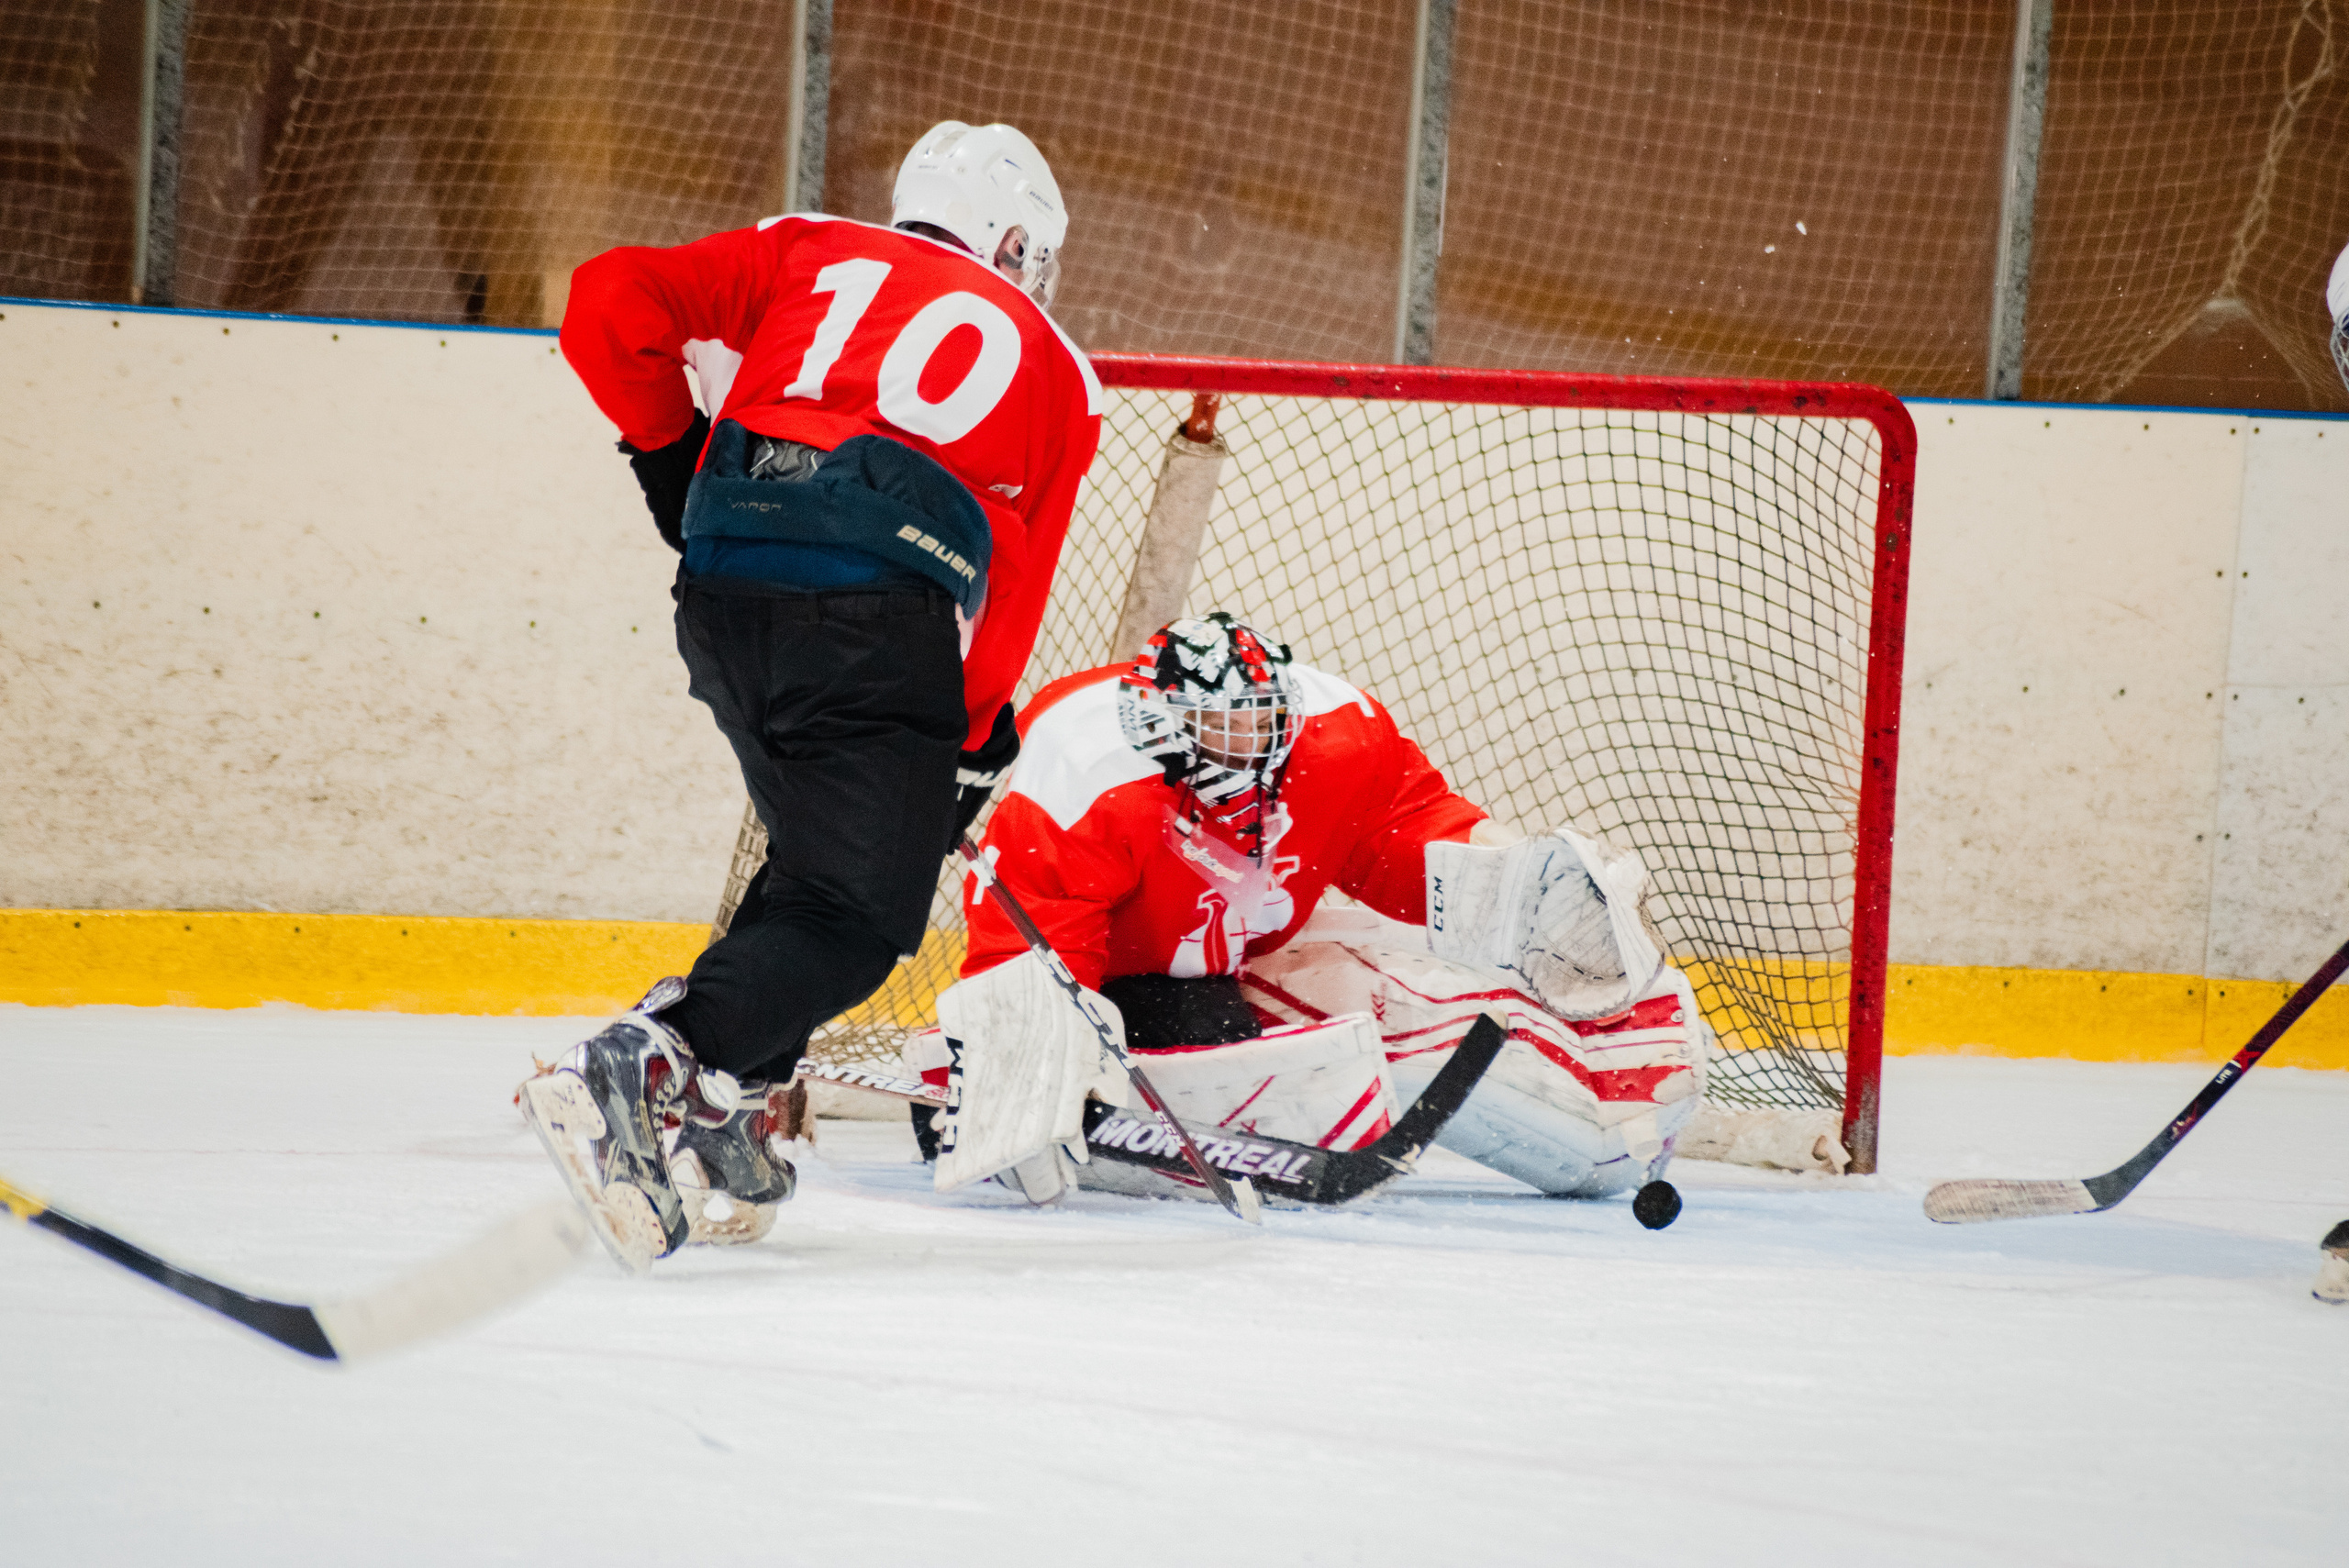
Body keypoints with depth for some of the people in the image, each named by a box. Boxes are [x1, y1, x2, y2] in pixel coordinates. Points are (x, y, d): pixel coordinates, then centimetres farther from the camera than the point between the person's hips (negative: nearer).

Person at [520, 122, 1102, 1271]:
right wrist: (969, 747, 24)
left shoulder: (809, 255, 25)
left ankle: (718, 1120, 15)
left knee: (826, 853, 24)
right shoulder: (1053, 369, 22)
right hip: (879, 608, -4)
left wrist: (668, 446, 25)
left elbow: (613, 300, 13)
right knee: (860, 915, -4)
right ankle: (641, 1073, -26)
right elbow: (1012, 595, 18)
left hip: (722, 589, 4)